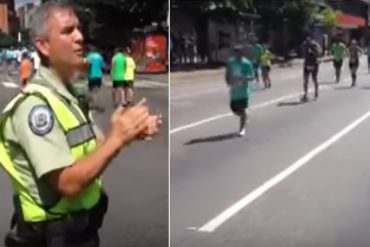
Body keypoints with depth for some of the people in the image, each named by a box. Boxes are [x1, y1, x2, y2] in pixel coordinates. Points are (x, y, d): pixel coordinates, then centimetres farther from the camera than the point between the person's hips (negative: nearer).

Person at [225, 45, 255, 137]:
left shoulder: (246, 63, -8)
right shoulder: (230, 62, 4)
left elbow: (252, 76, -7)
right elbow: (227, 74, 13)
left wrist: (244, 78, -26)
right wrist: (228, 82, -5)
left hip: (243, 91, -4)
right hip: (234, 91, 4)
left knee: (242, 109, -2)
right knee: (234, 110, 6)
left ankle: (242, 128, 11)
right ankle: (244, 118, 37)